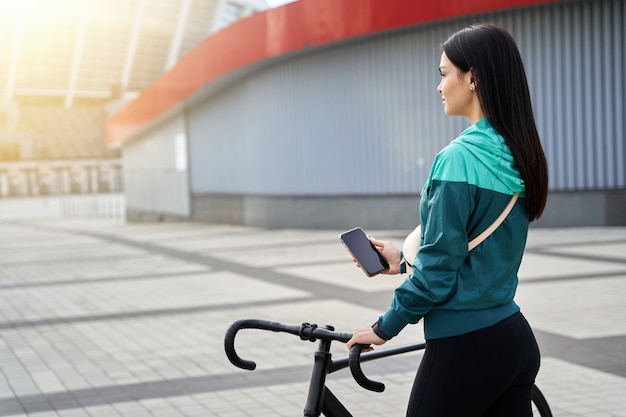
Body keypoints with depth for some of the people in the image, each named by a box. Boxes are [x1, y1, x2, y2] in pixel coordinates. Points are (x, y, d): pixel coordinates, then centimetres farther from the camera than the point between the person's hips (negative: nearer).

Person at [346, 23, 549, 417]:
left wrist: (385, 326, -3)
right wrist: (406, 261, 19)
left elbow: (438, 271, -16)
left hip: (467, 347, -8)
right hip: (517, 339, 8)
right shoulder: (519, 156, 7)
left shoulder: (460, 157, -18)